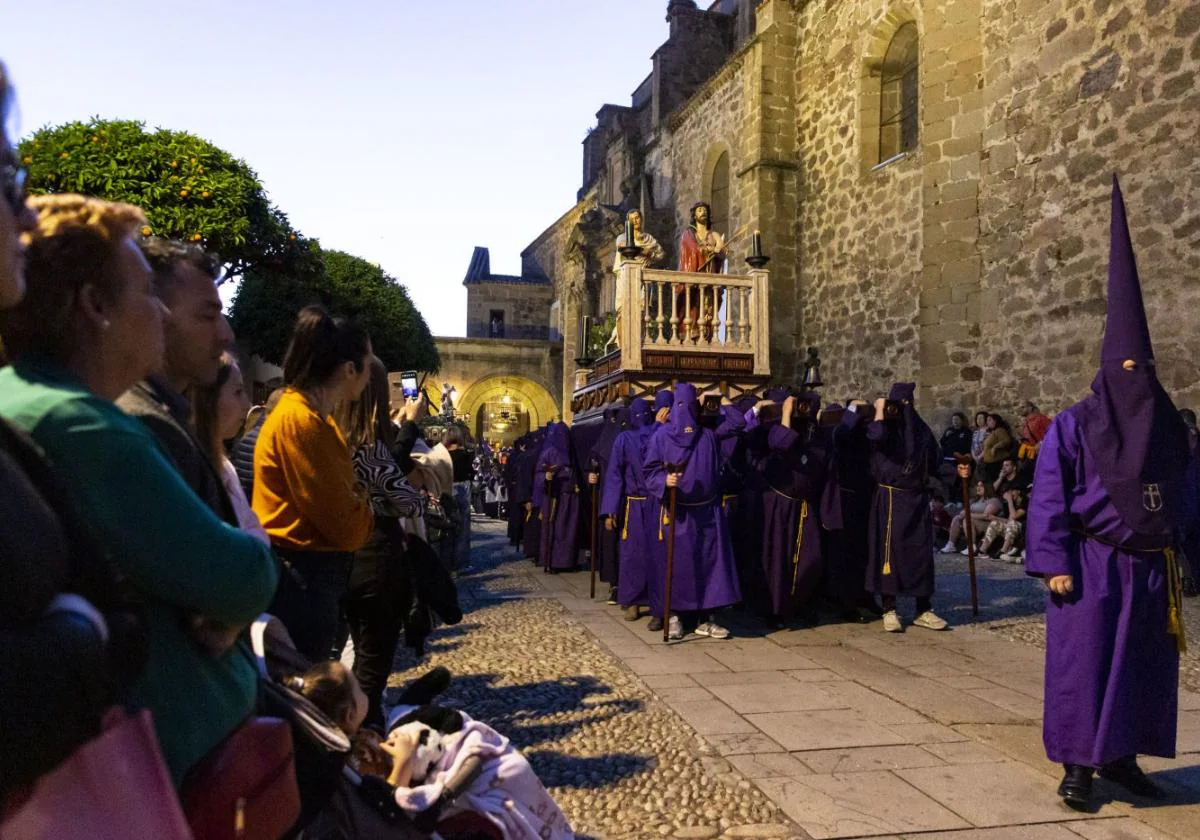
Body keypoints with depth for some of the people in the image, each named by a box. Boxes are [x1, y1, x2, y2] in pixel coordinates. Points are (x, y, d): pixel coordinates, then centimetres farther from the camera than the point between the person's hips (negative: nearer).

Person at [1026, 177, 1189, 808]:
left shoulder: (1169, 430, 8)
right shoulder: (1072, 428, -9)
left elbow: (1181, 496, 12)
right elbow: (1048, 502, -11)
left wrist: (1177, 553, 7)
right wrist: (1054, 565, -15)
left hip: (1151, 568, 6)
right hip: (1093, 566, -5)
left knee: (1146, 668, 12)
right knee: (1083, 666, 0)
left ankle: (1120, 757, 26)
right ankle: (1076, 766, 12)